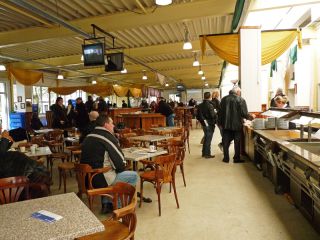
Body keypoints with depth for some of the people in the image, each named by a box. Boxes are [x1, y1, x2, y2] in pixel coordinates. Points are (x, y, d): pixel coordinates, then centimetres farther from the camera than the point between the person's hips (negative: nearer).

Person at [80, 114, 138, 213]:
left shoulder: (88, 137, 12)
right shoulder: (107, 137, -14)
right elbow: (119, 160, -15)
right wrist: (121, 168, 7)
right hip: (100, 179, -9)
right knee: (134, 175, 2)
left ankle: (105, 204, 31)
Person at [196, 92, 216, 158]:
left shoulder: (200, 105, 4)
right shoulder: (210, 105, -18)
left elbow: (197, 116, 8)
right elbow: (213, 115, -20)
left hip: (204, 124, 7)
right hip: (210, 124, -7)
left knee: (206, 138, 19)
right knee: (208, 139, 2)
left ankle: (204, 153, 25)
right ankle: (207, 154, 8)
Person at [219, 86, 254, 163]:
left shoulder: (224, 99, 3)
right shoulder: (241, 100, -9)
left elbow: (220, 112, 5)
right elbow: (244, 114, -13)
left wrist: (220, 122, 13)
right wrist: (251, 117, 6)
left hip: (226, 124, 3)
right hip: (237, 125, -3)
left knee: (226, 142, 12)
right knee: (237, 142, 10)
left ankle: (226, 158, 16)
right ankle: (236, 158, 17)